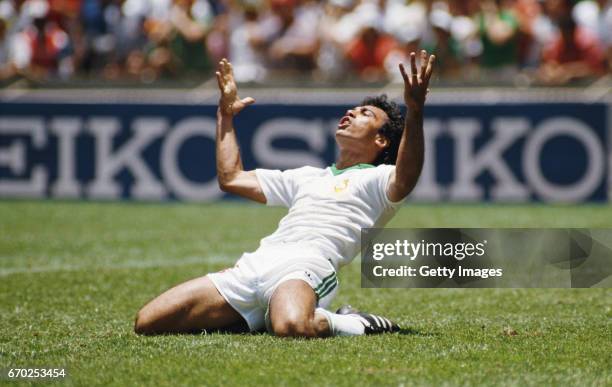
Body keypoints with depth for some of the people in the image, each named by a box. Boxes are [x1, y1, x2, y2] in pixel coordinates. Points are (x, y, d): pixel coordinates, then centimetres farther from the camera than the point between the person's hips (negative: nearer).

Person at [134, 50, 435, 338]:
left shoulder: (376, 179, 12)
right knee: (147, 323, -7)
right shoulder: (308, 176, 36)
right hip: (252, 264, 8)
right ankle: (261, 319, 7)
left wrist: (414, 112, -25)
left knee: (292, 327, -45)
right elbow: (231, 179, 41)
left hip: (306, 265, -8)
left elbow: (404, 181, -14)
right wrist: (226, 115, 41)